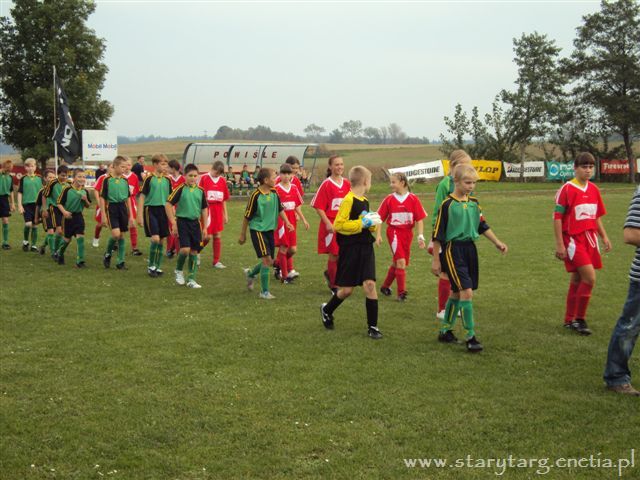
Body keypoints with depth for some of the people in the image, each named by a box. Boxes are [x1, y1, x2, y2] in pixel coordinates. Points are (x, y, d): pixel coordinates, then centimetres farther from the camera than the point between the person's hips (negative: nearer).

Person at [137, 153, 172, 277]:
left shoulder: (167, 180, 7)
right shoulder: (149, 179, -7)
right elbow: (142, 197, -6)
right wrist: (140, 215, -9)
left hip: (163, 211, 5)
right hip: (151, 210, -5)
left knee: (162, 240, 5)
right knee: (155, 239, -14)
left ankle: (157, 266, 17)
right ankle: (150, 266, 2)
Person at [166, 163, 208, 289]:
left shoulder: (200, 191, 5)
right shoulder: (180, 189, -7)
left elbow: (204, 209, 13)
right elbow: (168, 204, -7)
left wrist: (204, 227, 11)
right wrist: (173, 222, -10)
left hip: (195, 222, 4)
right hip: (182, 221, -4)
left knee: (194, 251, 5)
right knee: (185, 249, -16)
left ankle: (191, 279, 15)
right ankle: (179, 270, 12)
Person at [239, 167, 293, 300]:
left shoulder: (274, 193, 2)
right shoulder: (256, 195, -16)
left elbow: (280, 209, 16)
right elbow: (247, 216, -8)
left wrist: (287, 222, 2)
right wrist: (242, 235, -3)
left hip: (270, 229, 7)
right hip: (258, 230, -7)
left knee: (269, 262, 11)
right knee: (267, 259, -13)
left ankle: (251, 274, 39)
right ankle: (264, 291, -3)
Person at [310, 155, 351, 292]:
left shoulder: (347, 184, 6)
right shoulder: (326, 184, -8)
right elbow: (318, 206, -9)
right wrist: (328, 223, -16)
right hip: (331, 223, -4)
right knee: (334, 254, 1)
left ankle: (330, 273, 28)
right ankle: (334, 285, 16)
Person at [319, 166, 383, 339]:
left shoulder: (364, 201, 13)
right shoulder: (348, 200, -14)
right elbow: (338, 225, -20)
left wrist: (372, 224, 3)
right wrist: (362, 223, -20)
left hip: (365, 248, 6)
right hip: (350, 250, -6)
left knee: (370, 284, -5)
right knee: (347, 289, 3)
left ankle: (372, 326, 0)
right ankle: (326, 310, 31)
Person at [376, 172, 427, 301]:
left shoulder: (413, 199, -4)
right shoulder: (389, 199, -3)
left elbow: (419, 219, -3)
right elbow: (380, 218, 3)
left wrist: (420, 236, -10)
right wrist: (378, 235, -3)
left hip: (407, 233, 2)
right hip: (394, 232, -2)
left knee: (396, 262, 12)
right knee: (401, 261, -14)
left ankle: (385, 286, 31)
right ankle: (401, 292, -9)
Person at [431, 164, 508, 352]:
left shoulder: (474, 202, 8)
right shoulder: (448, 204, -11)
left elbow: (482, 225, 18)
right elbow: (438, 233, -7)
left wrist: (497, 242, 12)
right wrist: (435, 259, -6)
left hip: (470, 248, 7)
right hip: (453, 250, -7)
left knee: (457, 292, 13)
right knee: (466, 292, -14)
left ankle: (445, 331, 27)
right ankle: (470, 337, -8)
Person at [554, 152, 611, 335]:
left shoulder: (594, 189, 10)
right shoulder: (567, 189, -10)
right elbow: (557, 217, -11)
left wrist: (604, 237, 15)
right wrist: (559, 244, -14)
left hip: (589, 238, 7)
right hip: (573, 239, -7)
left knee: (577, 280, 12)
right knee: (590, 278, -15)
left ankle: (570, 320, 23)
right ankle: (579, 319, -3)